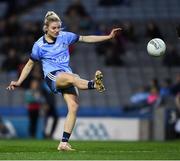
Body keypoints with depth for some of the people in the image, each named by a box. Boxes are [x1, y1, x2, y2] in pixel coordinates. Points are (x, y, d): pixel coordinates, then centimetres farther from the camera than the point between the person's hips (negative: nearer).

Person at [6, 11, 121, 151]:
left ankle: (64, 143, -17)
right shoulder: (39, 46, 0)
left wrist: (108, 37, 12)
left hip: (67, 76, 4)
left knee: (74, 106, -18)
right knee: (71, 77, -38)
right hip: (52, 76, -4)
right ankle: (94, 84, -70)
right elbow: (30, 64, 12)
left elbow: (85, 38, 14)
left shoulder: (64, 36, 7)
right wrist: (19, 82, 6)